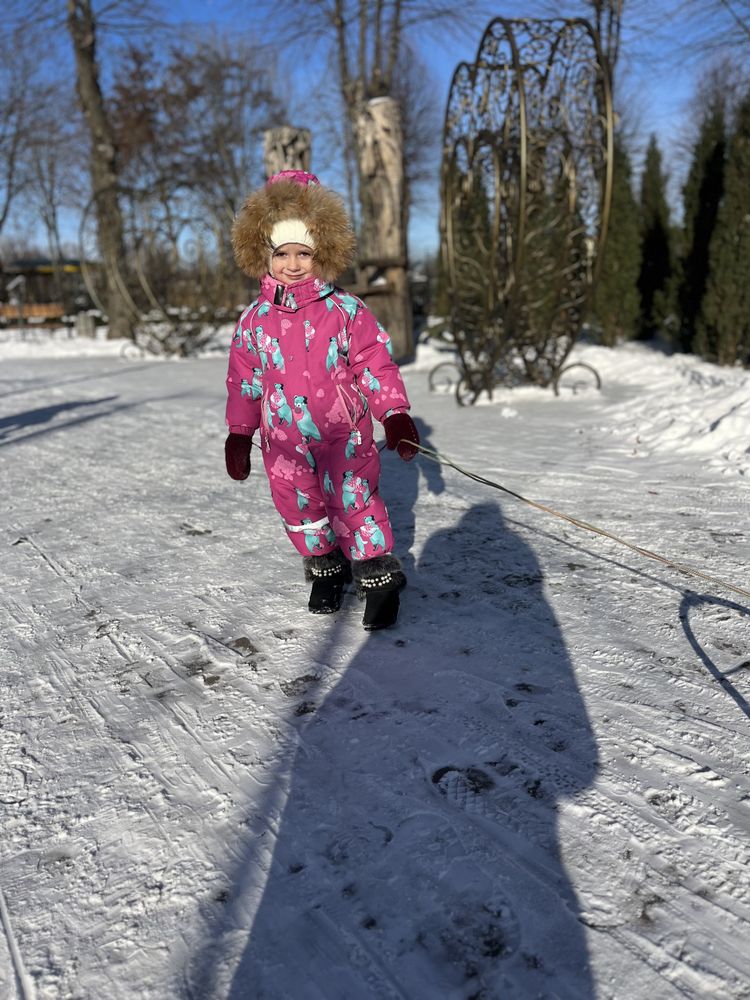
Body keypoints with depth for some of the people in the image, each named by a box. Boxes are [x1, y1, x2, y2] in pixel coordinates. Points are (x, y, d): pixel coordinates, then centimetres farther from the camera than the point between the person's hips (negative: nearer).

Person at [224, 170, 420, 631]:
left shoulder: (346, 310, -5)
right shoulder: (255, 320, 3)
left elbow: (374, 364, -2)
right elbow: (244, 380, 11)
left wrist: (395, 414, -10)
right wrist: (239, 433, 12)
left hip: (344, 434, -3)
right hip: (285, 442, 3)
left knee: (354, 504, -3)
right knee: (301, 509, 10)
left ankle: (378, 577, 15)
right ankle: (326, 570, 32)